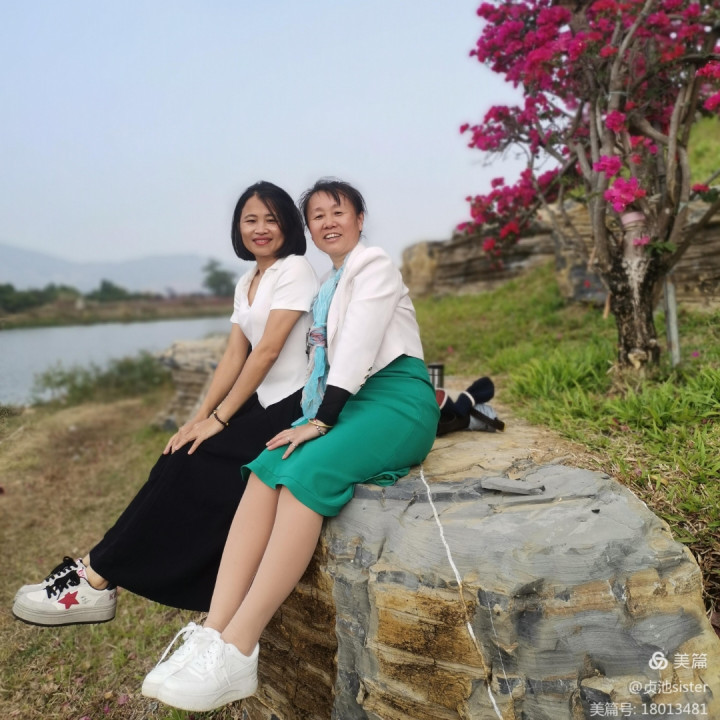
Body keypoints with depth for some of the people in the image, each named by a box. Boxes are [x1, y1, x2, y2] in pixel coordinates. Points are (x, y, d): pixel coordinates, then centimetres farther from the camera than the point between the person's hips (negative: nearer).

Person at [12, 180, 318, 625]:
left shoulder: (296, 270, -10)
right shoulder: (246, 283, 15)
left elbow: (267, 351, -17)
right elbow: (234, 357, 9)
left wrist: (218, 419, -16)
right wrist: (200, 416, -2)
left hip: (288, 408, -7)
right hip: (260, 404, 7)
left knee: (191, 468, -17)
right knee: (181, 464, -10)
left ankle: (97, 578, -7)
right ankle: (100, 576, -6)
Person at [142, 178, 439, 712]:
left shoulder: (375, 265, 0)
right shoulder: (329, 285, 25)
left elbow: (357, 347, -12)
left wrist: (321, 422, -17)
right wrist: (313, 417, 4)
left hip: (397, 399, -7)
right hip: (346, 402, 7)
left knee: (304, 472, -32)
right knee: (265, 470, -20)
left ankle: (237, 651, -31)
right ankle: (213, 633, -29)